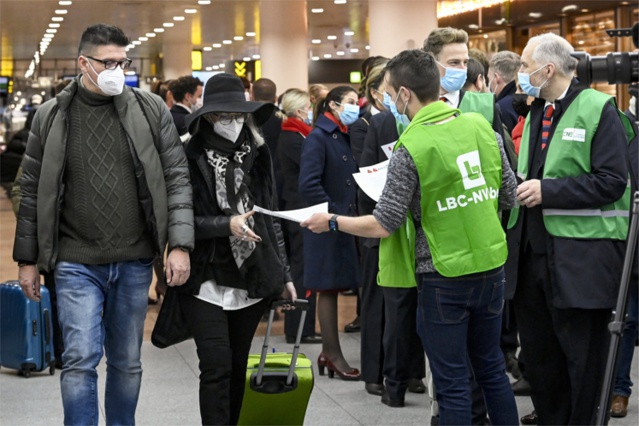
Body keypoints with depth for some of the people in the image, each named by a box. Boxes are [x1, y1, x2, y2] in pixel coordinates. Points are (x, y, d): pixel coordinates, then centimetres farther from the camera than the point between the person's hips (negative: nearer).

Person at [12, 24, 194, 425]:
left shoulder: (151, 110, 1)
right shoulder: (52, 116, 1)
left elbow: (177, 178, 0)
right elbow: (32, 192, 5)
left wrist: (180, 245, -8)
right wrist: (28, 260, 5)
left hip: (134, 262, 1)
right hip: (77, 262, -1)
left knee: (128, 363, 11)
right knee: (80, 359, -8)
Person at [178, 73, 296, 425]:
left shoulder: (257, 154, 8)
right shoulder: (190, 157, -6)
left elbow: (270, 217, 13)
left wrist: (283, 273, 11)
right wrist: (227, 224, -21)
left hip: (252, 278, 4)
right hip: (206, 280, -4)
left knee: (238, 367, 10)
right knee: (217, 367, -9)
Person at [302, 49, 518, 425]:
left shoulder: (411, 149, -16)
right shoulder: (482, 126, -1)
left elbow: (383, 225, -12)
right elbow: (509, 198, 6)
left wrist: (331, 222, 2)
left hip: (444, 277, -5)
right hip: (491, 267, 5)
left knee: (453, 384, 4)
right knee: (492, 369, 19)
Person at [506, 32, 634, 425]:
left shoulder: (598, 109, -8)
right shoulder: (535, 112, 15)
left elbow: (612, 181, -16)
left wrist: (547, 190, -18)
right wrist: (521, 188, 6)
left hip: (581, 256, -8)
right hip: (533, 251, 8)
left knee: (582, 358, 1)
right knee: (538, 350, 14)